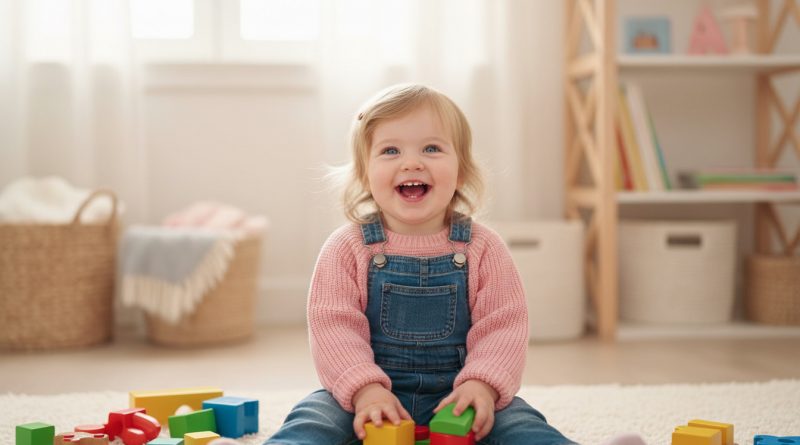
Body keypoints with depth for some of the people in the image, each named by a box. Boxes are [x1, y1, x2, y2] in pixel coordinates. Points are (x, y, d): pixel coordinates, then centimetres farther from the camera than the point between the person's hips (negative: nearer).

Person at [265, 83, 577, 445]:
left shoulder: (482, 248, 0)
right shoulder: (348, 248, -3)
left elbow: (502, 325, -4)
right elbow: (333, 326, -9)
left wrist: (482, 385, -21)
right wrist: (365, 389, -24)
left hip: (455, 396, 1)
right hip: (370, 400, -1)